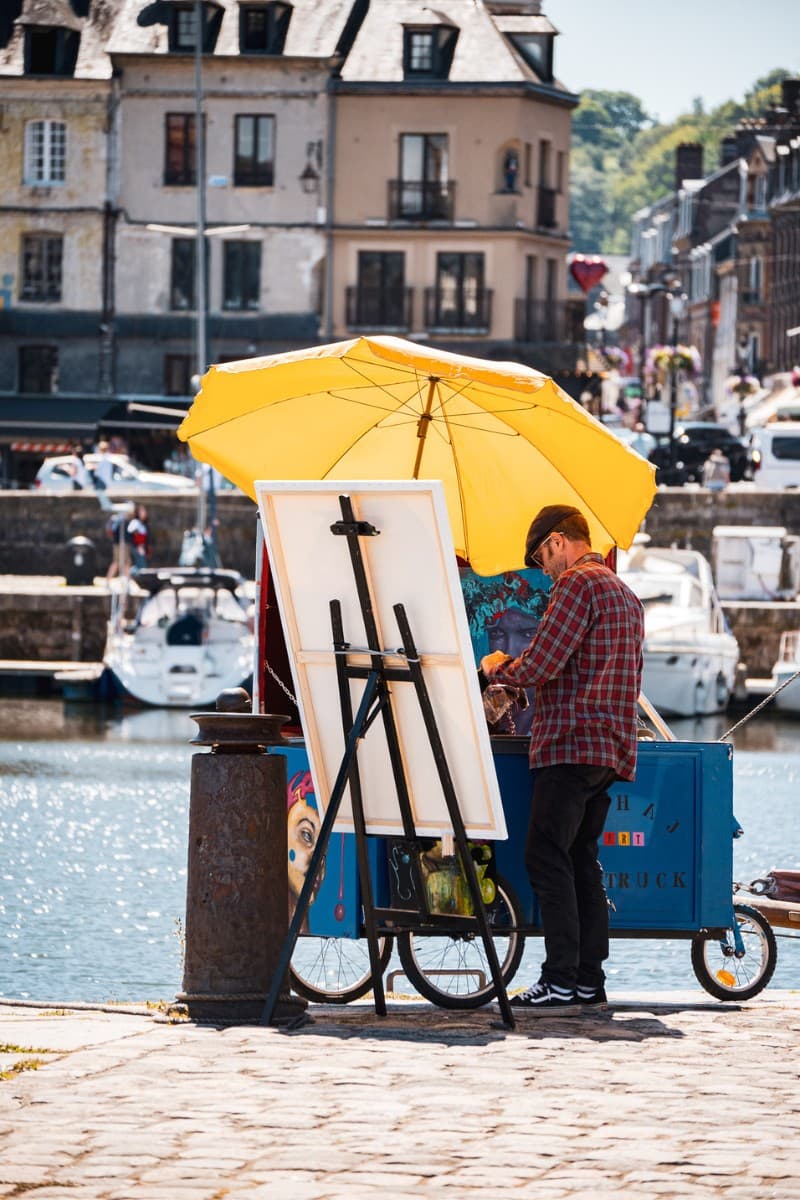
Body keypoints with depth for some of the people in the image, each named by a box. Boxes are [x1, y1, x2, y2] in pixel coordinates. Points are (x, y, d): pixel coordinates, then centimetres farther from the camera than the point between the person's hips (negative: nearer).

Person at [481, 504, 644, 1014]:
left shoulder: (577, 584, -9)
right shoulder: (626, 594, 21)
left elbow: (540, 666, -16)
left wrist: (499, 667, 4)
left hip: (572, 741, -9)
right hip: (612, 750, 9)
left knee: (547, 857, -9)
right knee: (581, 858, 11)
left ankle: (562, 981, -14)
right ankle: (590, 979, 9)